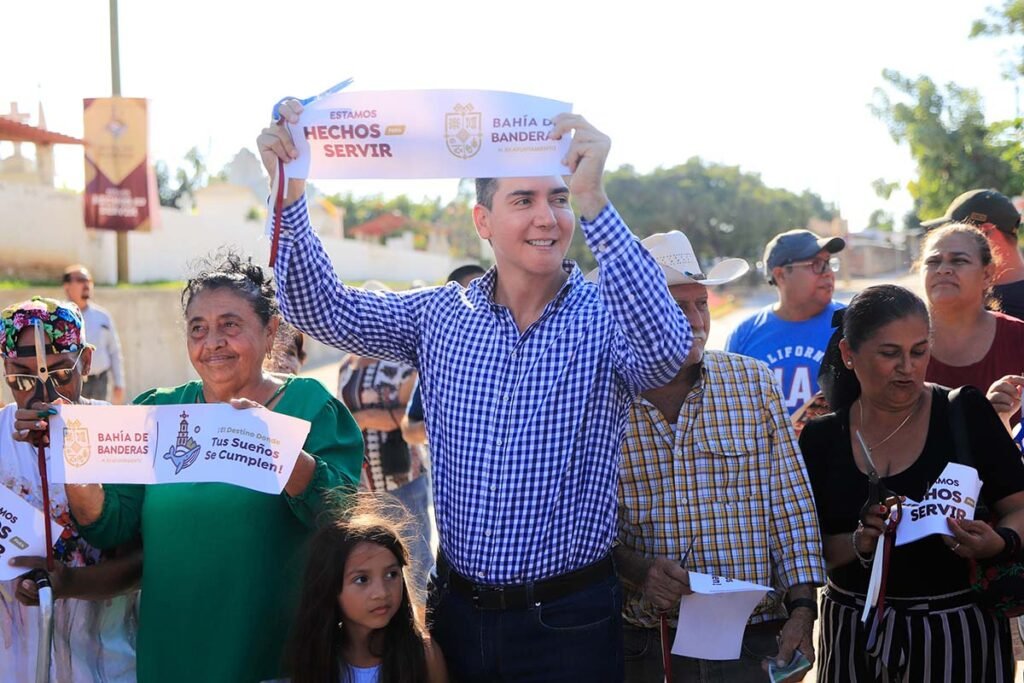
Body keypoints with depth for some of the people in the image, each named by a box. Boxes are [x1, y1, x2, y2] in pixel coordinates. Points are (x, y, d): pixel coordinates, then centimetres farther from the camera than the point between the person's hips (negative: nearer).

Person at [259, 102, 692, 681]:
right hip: (459, 609, 3)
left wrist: (592, 200, -39)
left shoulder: (606, 316, -9)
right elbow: (323, 310, 2)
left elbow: (667, 348, -31)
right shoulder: (441, 316, 2)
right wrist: (289, 192, -13)